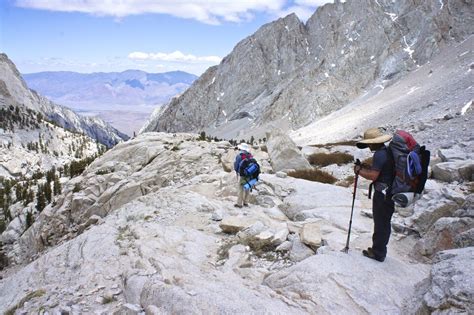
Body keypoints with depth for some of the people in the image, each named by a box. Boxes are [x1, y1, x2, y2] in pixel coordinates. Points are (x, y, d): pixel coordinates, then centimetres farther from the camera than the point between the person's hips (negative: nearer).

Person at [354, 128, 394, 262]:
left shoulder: (379, 154, -21)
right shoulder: (388, 151, 10)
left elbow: (373, 175, -24)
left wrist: (359, 171, -10)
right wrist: (365, 167, 11)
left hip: (382, 193, -10)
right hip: (390, 192, 10)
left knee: (380, 223, 2)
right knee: (385, 223, 18)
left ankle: (378, 253, 14)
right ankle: (379, 250, 31)